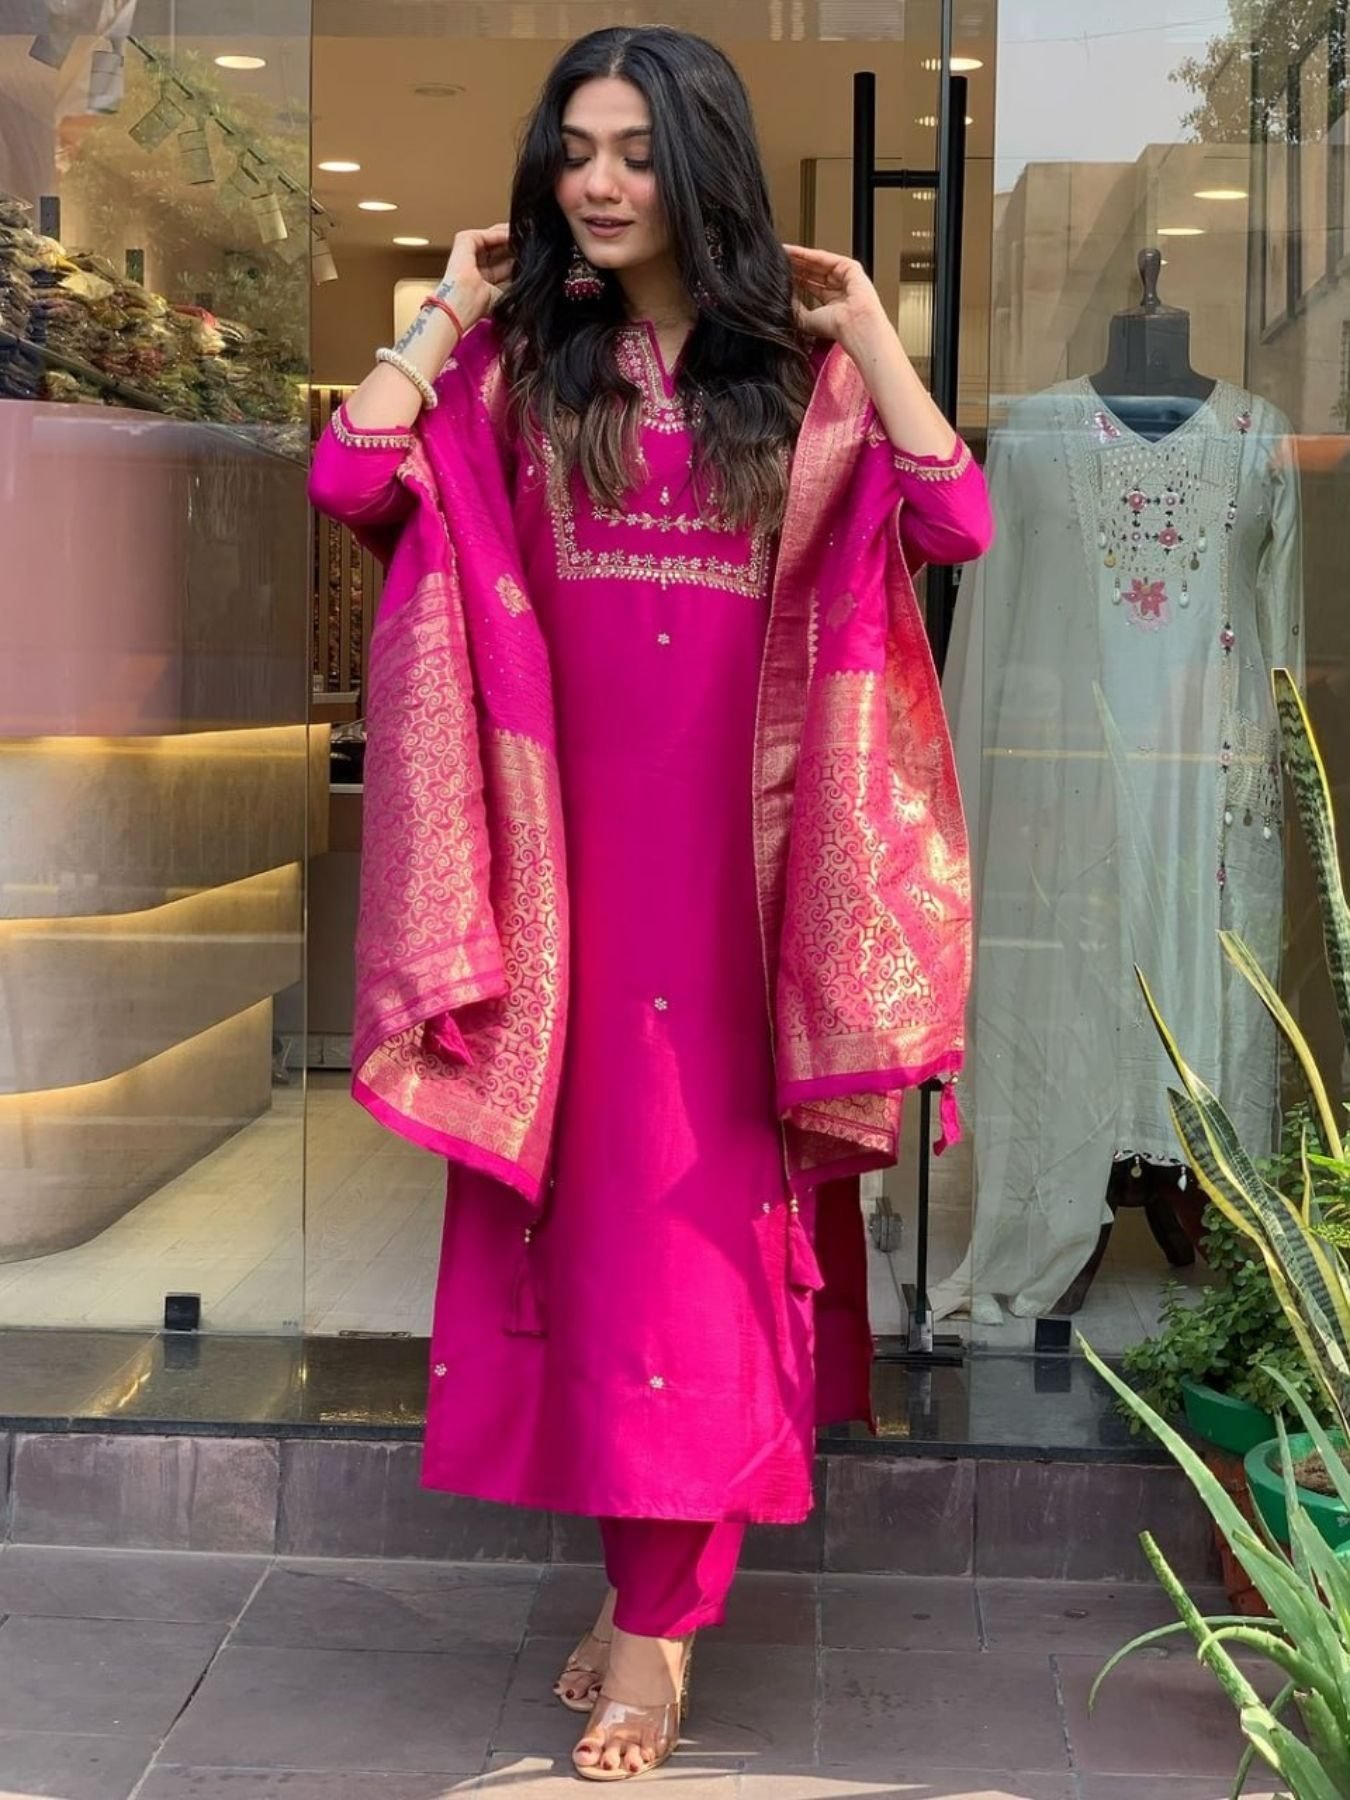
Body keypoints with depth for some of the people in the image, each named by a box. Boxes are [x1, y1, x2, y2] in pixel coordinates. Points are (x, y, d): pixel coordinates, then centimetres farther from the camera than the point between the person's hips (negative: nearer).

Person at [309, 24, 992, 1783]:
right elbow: (352, 479, -9)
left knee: (704, 1196, -1)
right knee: (590, 1187, 5)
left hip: (735, 838, -1)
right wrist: (444, 312, -3)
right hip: (571, 833, 2)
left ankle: (657, 1602, 6)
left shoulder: (803, 371, 4)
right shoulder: (515, 360, 6)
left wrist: (865, 329, -6)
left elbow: (955, 525, -9)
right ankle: (649, 1572, 18)